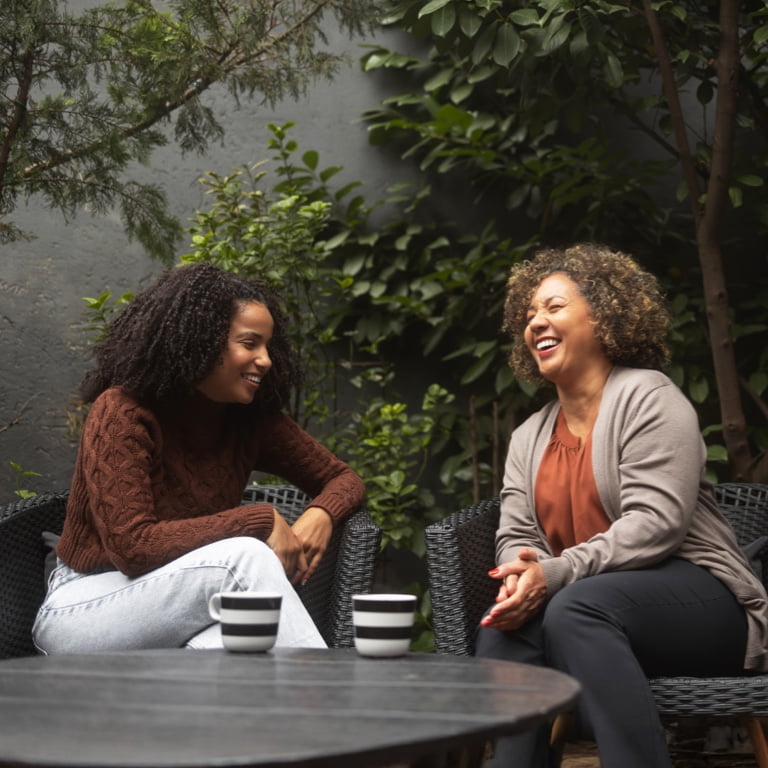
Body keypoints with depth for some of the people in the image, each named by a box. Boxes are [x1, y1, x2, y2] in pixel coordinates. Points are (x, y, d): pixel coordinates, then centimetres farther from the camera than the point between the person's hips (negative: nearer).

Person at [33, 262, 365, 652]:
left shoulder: (252, 419, 1)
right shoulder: (123, 413, -16)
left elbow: (343, 478, 11)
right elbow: (131, 547, -25)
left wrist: (320, 515, -15)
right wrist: (260, 521, -26)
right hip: (86, 608, -5)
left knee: (224, 649, -35)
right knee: (244, 556, -30)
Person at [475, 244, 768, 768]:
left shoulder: (648, 397, -7)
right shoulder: (529, 437, 15)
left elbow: (656, 523, -19)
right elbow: (516, 538, 7)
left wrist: (554, 574, -28)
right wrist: (522, 577, -19)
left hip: (699, 600, -6)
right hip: (595, 607, 6)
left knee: (577, 608, -34)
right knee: (505, 625, -24)